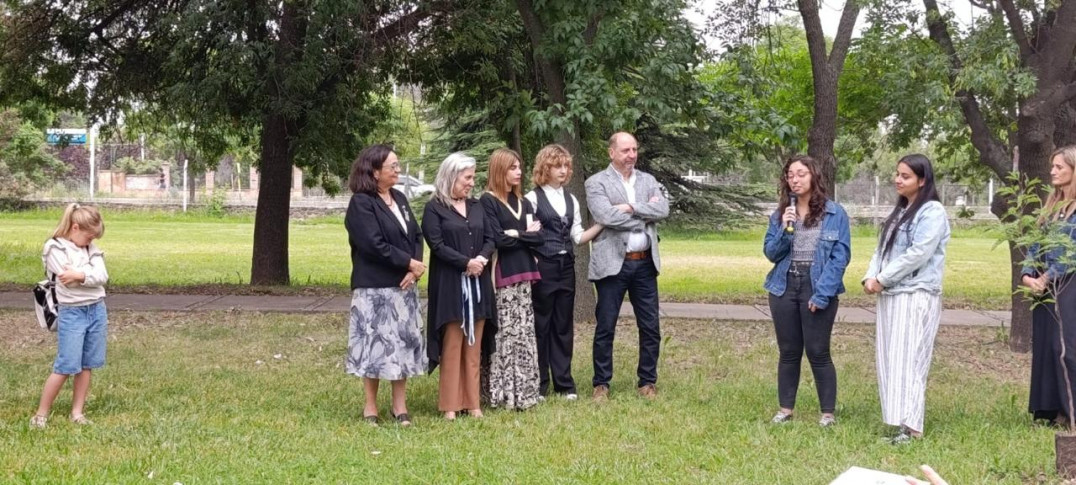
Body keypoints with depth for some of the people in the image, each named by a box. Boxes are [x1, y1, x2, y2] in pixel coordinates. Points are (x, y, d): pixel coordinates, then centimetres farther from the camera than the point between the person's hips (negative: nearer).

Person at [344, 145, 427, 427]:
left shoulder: (399, 199, 12)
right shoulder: (361, 203, -11)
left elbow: (416, 236, 10)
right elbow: (374, 245, -19)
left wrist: (415, 268, -7)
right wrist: (410, 263, -13)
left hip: (403, 286, 7)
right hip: (374, 287, -7)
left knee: (404, 342, 8)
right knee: (376, 343, -1)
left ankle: (400, 406, 15)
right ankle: (370, 407, 10)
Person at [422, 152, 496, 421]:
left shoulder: (476, 207, 15)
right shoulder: (434, 208, -3)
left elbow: (490, 239, 11)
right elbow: (437, 245, -12)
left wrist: (482, 258, -10)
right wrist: (466, 262, -17)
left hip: (478, 284, 5)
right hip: (449, 285, -5)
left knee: (474, 346, 6)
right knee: (452, 345, -3)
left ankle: (472, 402, 11)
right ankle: (450, 405, 2)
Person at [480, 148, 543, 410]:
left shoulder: (523, 202, 17)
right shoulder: (488, 201, -5)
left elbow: (538, 237, 7)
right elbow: (498, 239, -14)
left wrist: (516, 234, -8)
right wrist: (525, 234, -2)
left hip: (523, 274, 7)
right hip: (502, 276, -7)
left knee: (524, 335, 6)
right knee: (505, 335, -10)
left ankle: (524, 391, 10)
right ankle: (504, 393, -7)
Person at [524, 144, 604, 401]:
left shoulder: (571, 200, 13)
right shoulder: (533, 198, -4)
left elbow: (578, 237, 10)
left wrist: (602, 223, -1)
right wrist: (532, 263, -17)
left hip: (566, 266, 5)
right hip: (543, 267, -5)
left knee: (563, 326, 8)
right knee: (541, 325, 1)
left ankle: (564, 383, 14)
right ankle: (539, 384, 9)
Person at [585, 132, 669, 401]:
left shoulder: (648, 181, 11)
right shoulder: (597, 183, -3)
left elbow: (663, 210, -5)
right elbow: (606, 216, -18)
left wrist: (632, 208, -14)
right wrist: (645, 212, -9)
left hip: (645, 263, 4)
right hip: (613, 263, -4)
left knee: (650, 327, 7)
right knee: (605, 328, 3)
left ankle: (648, 381, 19)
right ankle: (601, 384, 13)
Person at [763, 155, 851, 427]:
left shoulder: (835, 213, -4)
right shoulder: (780, 214, 8)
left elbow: (841, 256, -8)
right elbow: (770, 253, 5)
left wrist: (822, 294, -15)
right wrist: (784, 230, -14)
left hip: (818, 289, -4)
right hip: (784, 288, 4)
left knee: (818, 352, -1)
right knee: (789, 351, 11)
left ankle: (828, 412, 8)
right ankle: (785, 408, 19)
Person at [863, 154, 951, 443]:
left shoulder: (932, 212, -9)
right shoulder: (900, 212, 19)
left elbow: (919, 254, -18)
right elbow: (882, 249, 16)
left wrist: (882, 279, -12)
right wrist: (870, 277, -3)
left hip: (917, 297, -9)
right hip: (890, 296, 9)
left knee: (907, 360, -13)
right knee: (889, 360, 6)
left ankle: (909, 426, -16)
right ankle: (897, 419, 10)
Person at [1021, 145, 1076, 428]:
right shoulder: (1051, 206, 16)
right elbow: (1035, 244, 12)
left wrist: (1048, 277, -15)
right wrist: (1027, 275, -3)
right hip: (1044, 287, 8)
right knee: (1044, 346, 8)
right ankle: (1051, 409, 15)